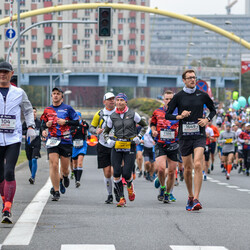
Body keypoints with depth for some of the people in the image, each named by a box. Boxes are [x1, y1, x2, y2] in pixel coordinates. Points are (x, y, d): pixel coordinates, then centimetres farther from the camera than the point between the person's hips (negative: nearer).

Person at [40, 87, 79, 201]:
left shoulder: (68, 108, 2)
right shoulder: (47, 110, 10)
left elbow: (77, 122, 2)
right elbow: (43, 123, 20)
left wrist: (65, 122, -12)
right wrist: (45, 126, -2)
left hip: (66, 140, -1)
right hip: (52, 140, 1)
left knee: (64, 168, 5)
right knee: (53, 165, -13)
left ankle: (64, 177, 44)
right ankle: (56, 191, -7)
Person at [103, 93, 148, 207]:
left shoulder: (132, 114, -1)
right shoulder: (112, 116, 5)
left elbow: (145, 126, 11)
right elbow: (106, 131, 17)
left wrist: (139, 137, -2)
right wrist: (108, 140, -2)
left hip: (130, 146, -2)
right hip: (116, 146, 2)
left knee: (126, 173, -9)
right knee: (116, 173, -6)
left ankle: (129, 185, 28)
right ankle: (121, 198, 5)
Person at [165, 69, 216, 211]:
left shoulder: (202, 95, 6)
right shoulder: (178, 97, 3)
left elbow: (213, 110, 20)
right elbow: (167, 115, 5)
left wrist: (207, 119, 0)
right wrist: (179, 117, -13)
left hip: (199, 135, -1)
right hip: (185, 136, 1)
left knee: (198, 165, -18)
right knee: (188, 169, 6)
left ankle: (196, 199, -20)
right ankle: (190, 196, 26)